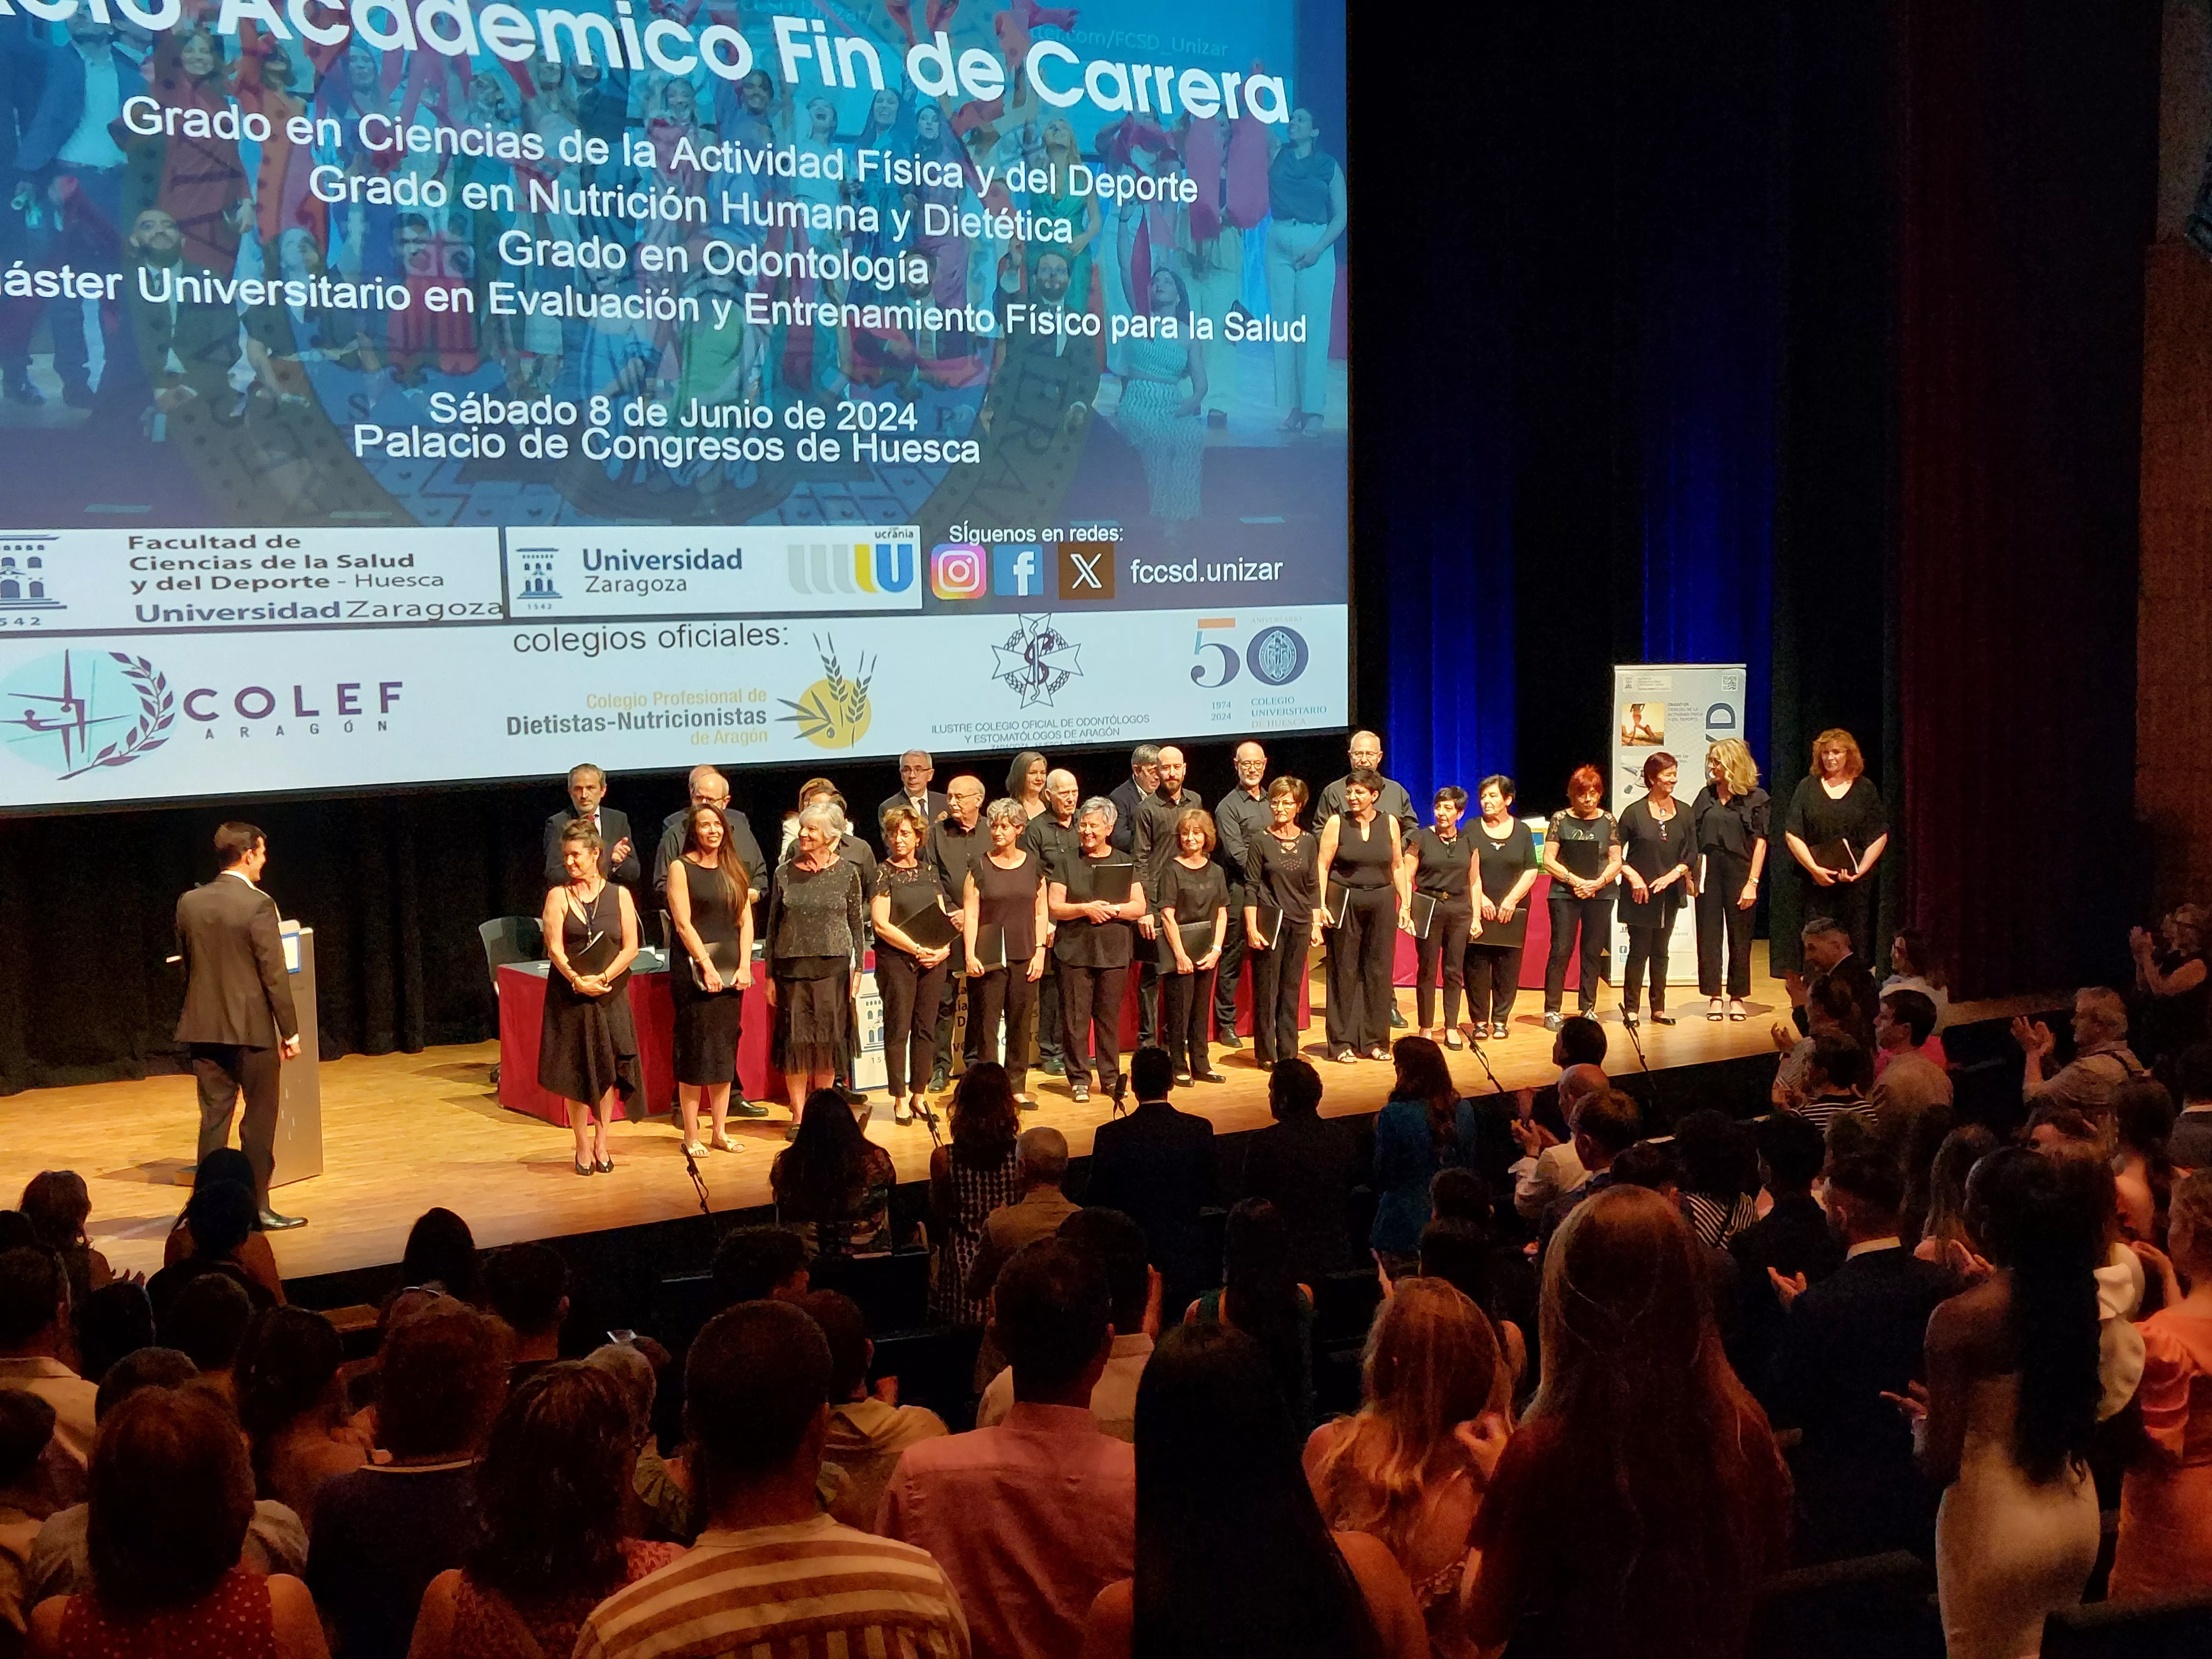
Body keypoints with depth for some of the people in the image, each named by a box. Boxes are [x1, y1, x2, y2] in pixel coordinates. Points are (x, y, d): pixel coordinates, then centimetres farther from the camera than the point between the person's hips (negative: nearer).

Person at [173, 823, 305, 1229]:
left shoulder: (189, 903, 4)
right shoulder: (258, 904, -14)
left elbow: (186, 964, 12)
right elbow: (274, 973, -13)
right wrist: (290, 1030, -7)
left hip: (204, 1027, 5)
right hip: (252, 1027, -5)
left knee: (214, 1117, 10)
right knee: (259, 1120, 5)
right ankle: (257, 1207, 9)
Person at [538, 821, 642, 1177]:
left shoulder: (619, 895, 4)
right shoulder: (558, 896, 2)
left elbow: (631, 947, -2)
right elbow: (554, 948, -6)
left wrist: (603, 979, -14)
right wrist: (578, 981, -19)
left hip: (610, 995, 1)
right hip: (570, 996, 0)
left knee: (608, 1070, 2)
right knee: (576, 1071, 2)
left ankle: (601, 1144, 13)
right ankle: (583, 1148, 10)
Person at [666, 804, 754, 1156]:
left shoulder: (734, 870, 12)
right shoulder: (681, 868, -2)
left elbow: (746, 921, 9)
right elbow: (684, 923, -9)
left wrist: (744, 965, -3)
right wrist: (707, 965, -15)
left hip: (731, 969, 5)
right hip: (695, 968, -5)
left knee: (726, 1051, 7)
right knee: (695, 1050, -4)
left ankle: (720, 1131, 13)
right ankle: (691, 1136, 1)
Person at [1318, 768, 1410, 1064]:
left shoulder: (1389, 824, 5)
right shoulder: (1337, 823, -2)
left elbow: (1398, 866, 11)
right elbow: (1322, 866, -3)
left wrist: (1405, 904, 6)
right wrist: (1321, 905, -11)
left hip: (1381, 902, 2)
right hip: (1344, 902, -2)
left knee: (1379, 970, 4)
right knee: (1344, 971, 0)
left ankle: (1374, 1040, 14)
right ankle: (1342, 1042, 7)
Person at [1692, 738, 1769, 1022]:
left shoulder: (1755, 799, -2)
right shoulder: (1706, 796, 9)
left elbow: (1760, 842, -5)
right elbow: (1693, 838, 8)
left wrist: (1752, 882, -11)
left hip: (1739, 871, -3)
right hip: (1708, 870, 3)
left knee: (1739, 937, 4)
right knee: (1709, 935, 2)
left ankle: (1737, 998, 13)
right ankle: (1714, 997, 9)